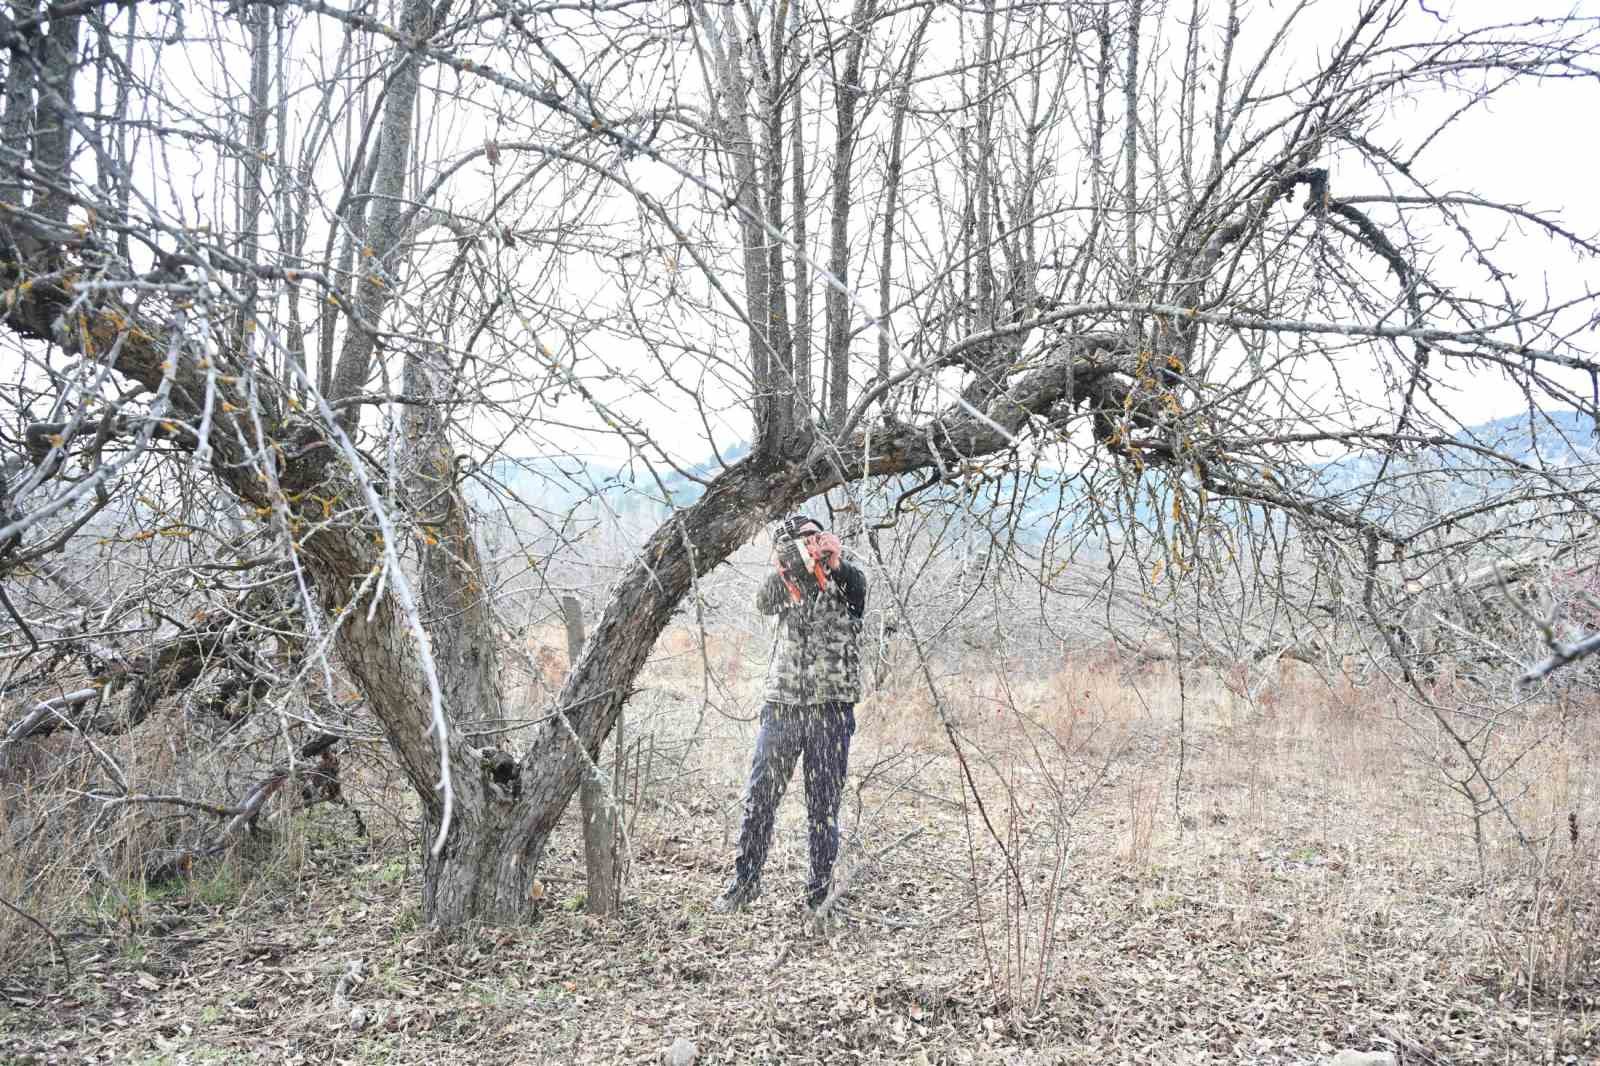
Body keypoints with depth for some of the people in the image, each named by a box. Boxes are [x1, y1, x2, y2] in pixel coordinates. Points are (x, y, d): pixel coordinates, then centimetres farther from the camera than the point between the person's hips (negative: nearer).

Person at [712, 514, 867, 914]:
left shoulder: (847, 580, 2)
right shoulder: (789, 582, 10)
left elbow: (855, 588, -20)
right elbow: (764, 601, -10)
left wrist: (836, 561, -39)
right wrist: (792, 562, -25)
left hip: (831, 710, -2)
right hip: (781, 705, 3)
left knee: (824, 807, 4)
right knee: (759, 798, 4)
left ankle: (820, 891, 15)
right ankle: (745, 882, 17)